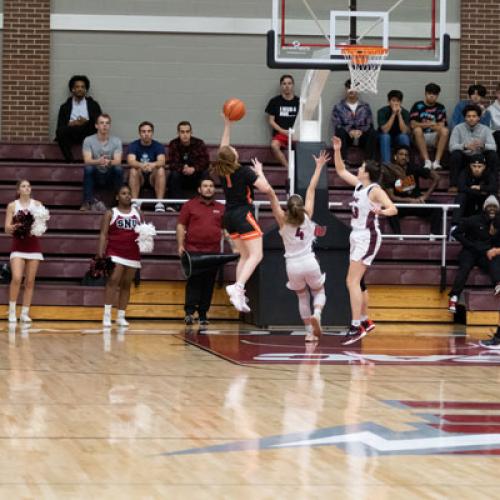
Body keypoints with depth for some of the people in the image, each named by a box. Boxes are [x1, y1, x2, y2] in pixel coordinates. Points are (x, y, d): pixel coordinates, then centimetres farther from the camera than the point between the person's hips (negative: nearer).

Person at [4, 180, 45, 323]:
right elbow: (7, 228, 1)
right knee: (17, 278, -17)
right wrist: (15, 226, -20)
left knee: (30, 281, 1)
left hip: (33, 246, 2)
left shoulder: (37, 204, 7)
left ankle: (25, 313, 8)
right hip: (18, 246, -2)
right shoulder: (12, 205, 4)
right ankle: (12, 311, -4)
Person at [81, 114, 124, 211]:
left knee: (118, 169, -31)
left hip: (110, 176, 0)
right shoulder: (88, 140, -5)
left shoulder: (116, 141, -3)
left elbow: (118, 161, -15)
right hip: (95, 175, 0)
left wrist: (109, 162, -41)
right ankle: (88, 202, -29)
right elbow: (87, 161, -17)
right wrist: (99, 161, -41)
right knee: (88, 168, -32)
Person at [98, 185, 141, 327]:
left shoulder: (137, 212, 14)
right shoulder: (110, 213, 3)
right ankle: (107, 315, -17)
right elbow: (103, 234, -3)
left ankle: (121, 316, 13)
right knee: (113, 280, -16)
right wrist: (100, 254, -14)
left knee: (126, 284, 7)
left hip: (133, 254, 4)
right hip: (115, 253, -4)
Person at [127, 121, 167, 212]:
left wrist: (153, 165, -47)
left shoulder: (158, 146, -3)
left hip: (153, 177, 0)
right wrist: (141, 165, -45)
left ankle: (159, 203, -34)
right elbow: (131, 161, -22)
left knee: (161, 170, -30)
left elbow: (161, 162, -22)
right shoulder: (133, 146, -4)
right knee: (133, 170, -32)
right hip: (139, 177, 0)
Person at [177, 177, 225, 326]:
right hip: (193, 251, -3)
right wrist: (180, 245, -5)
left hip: (213, 252, 3)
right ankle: (189, 312, -10)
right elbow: (181, 226, 4)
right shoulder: (189, 206, 6)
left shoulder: (221, 208, 13)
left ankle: (203, 314, 7)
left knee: (209, 284, 3)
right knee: (193, 282, -8)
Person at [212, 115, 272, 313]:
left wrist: (227, 124, 21)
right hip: (244, 215, -7)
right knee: (256, 255, -9)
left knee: (244, 256, 15)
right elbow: (265, 188, -16)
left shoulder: (222, 170, 3)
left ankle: (239, 295, 6)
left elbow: (223, 146, 18)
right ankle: (238, 287, -30)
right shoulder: (244, 171, -15)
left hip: (230, 215, 7)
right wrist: (259, 171, -1)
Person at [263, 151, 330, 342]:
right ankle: (316, 314, -13)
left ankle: (309, 332, 12)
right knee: (319, 293, 20)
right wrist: (319, 166, 7)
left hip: (293, 266, 0)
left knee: (302, 297, 20)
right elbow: (311, 189, 3)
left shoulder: (283, 221, -4)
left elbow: (272, 195, -14)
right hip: (310, 263, 0)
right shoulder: (307, 216, -2)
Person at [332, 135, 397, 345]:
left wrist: (381, 211, -47)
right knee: (357, 281, 18)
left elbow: (393, 208, -26)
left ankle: (356, 327, -19)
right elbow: (341, 171, 22)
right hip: (357, 236, 10)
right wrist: (337, 150, 11)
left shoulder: (375, 190, -16)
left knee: (353, 281, -16)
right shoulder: (358, 184, 8)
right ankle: (365, 321, 31)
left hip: (368, 237, -10)